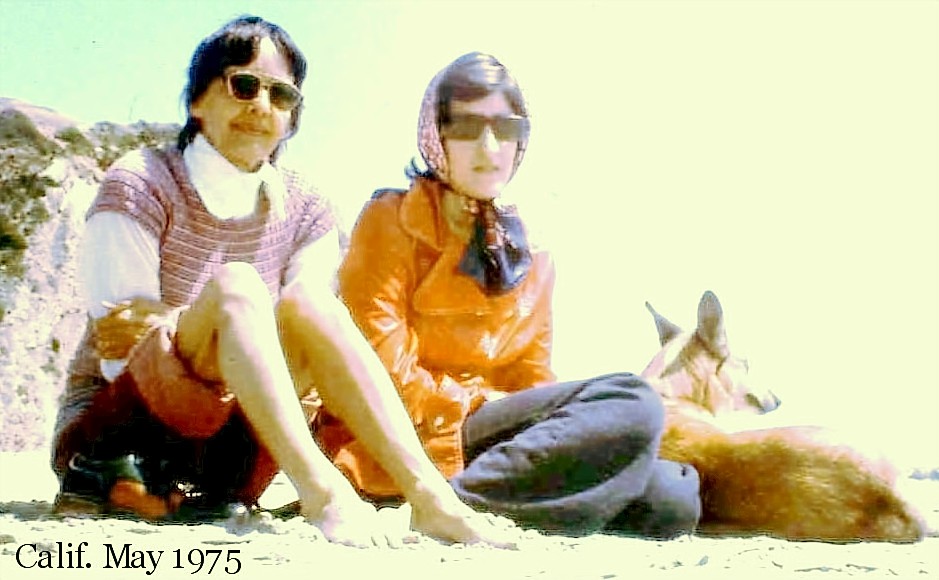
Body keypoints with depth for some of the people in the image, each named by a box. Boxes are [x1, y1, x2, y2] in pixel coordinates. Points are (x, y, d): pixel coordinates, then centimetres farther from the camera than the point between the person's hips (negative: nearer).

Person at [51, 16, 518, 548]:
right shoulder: (140, 186, -9)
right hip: (114, 431, -3)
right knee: (233, 285, -28)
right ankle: (319, 489, -40)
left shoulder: (304, 213, 3)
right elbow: (122, 357, -14)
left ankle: (429, 495, -33)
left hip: (224, 445, 4)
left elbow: (311, 340, -11)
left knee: (310, 302, -22)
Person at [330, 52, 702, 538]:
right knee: (631, 406, -22)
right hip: (398, 443, -7)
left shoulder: (530, 254, 14)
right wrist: (488, 405, -13)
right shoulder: (391, 221, -4)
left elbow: (530, 378, 14)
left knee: (672, 503, -13)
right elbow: (384, 374, -13)